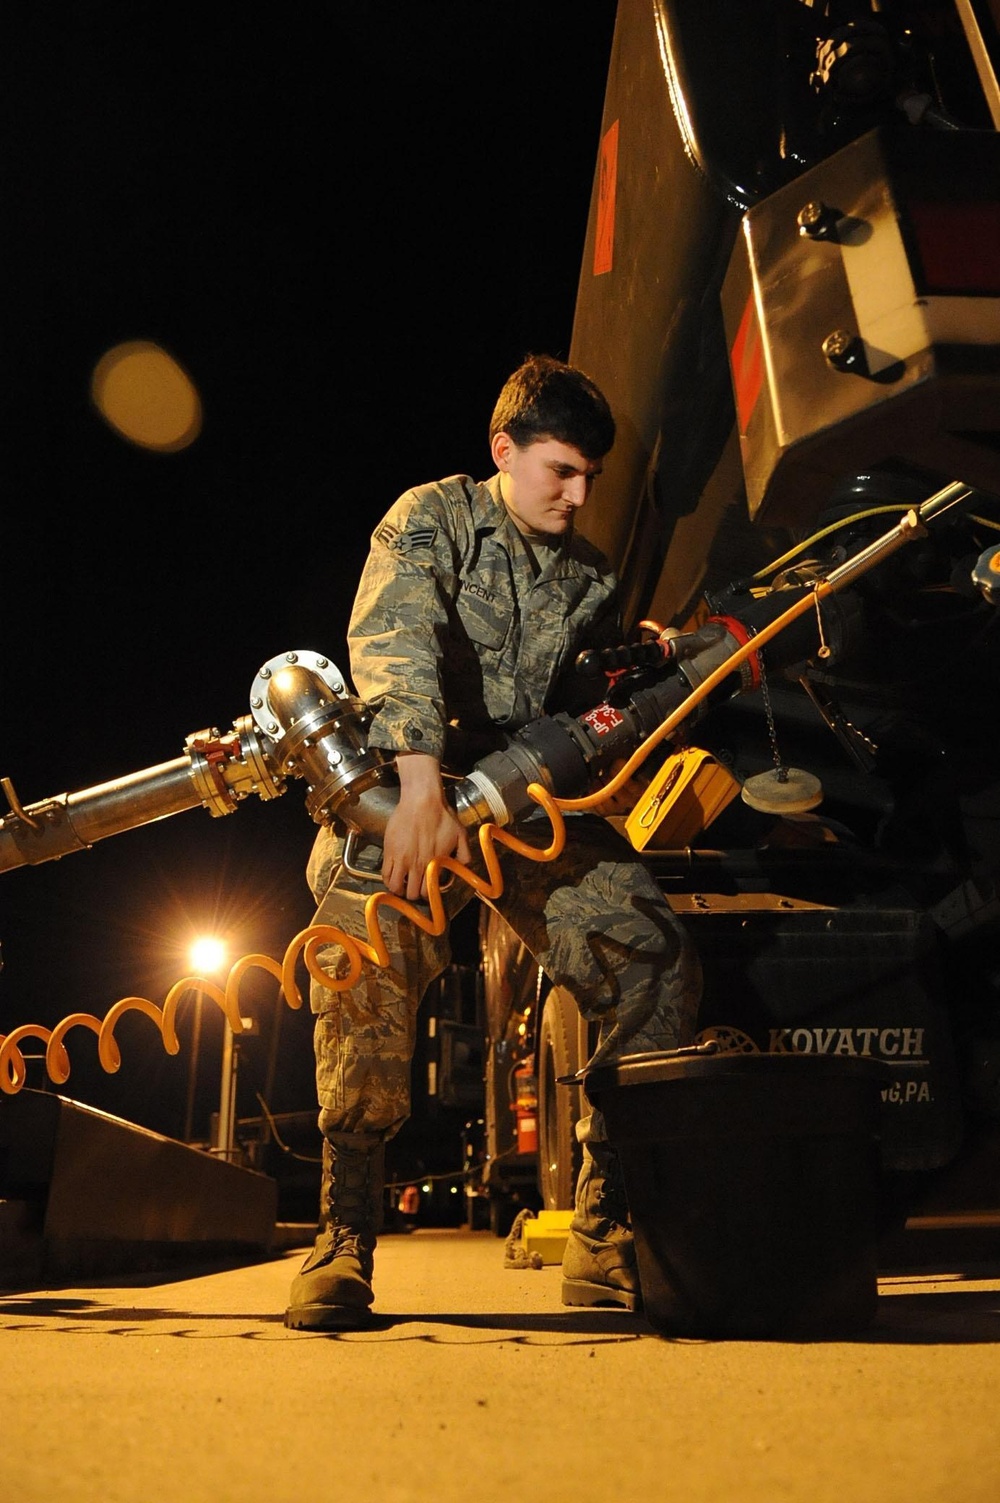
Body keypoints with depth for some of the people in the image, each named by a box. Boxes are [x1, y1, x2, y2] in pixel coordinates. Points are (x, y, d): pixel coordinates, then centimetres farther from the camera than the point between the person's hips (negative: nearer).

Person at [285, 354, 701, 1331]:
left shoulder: (591, 579, 18)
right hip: (401, 792, -4)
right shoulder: (433, 517, 1)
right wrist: (422, 791, -34)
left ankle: (609, 1235, -1)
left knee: (655, 961, -11)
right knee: (366, 978, -27)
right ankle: (345, 1239, -10)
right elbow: (393, 644, -18)